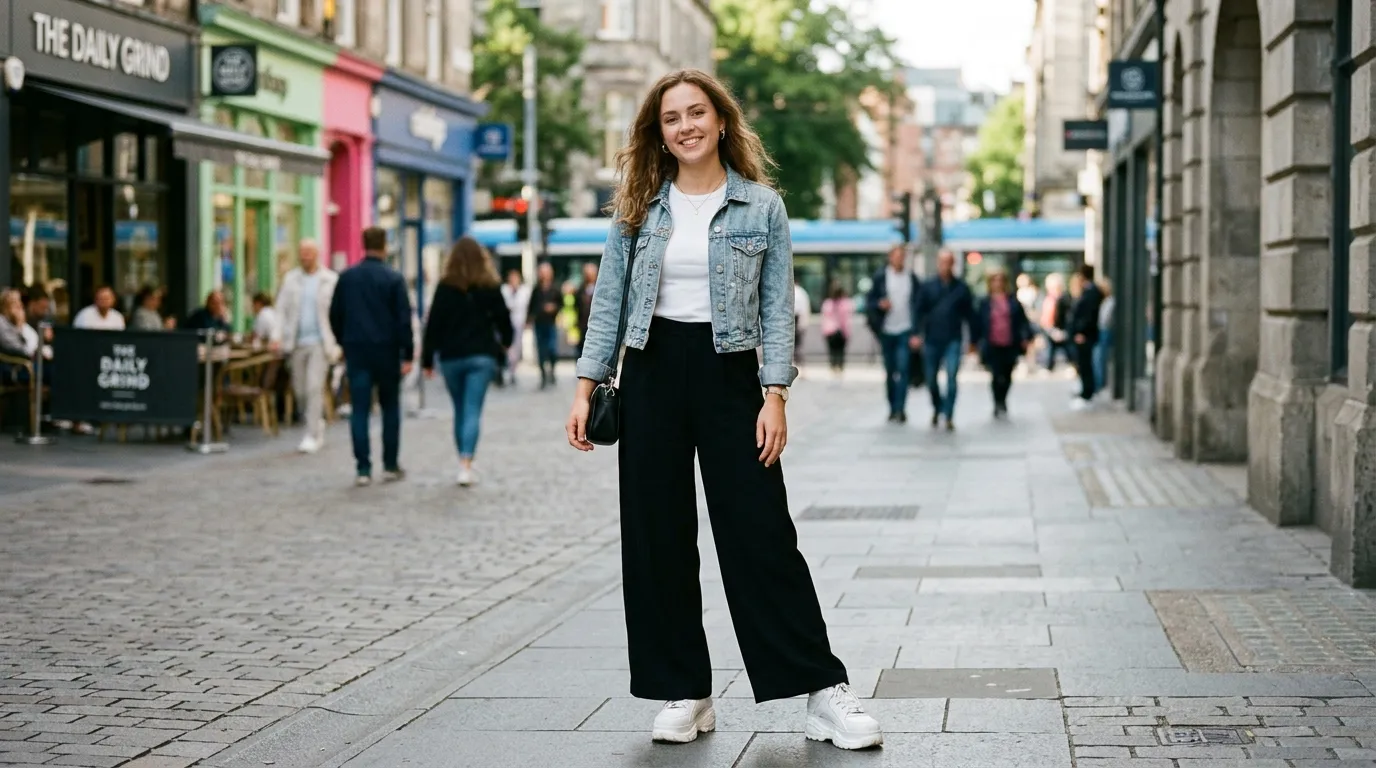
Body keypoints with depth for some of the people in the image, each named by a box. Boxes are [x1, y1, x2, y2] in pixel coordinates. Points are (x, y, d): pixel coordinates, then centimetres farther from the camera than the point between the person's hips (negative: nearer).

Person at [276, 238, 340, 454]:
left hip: (320, 342, -4)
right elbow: (281, 310, 9)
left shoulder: (331, 280, -1)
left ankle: (312, 436, -9)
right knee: (300, 390, 8)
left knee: (314, 387, -12)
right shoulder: (290, 279, 9)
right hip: (297, 342, 4)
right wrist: (279, 336, -3)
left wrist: (335, 344, -6)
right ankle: (317, 425, 27)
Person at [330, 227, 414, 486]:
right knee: (390, 408, 10)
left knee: (360, 410, 1)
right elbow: (404, 319, -9)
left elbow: (335, 316, 10)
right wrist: (408, 354, -6)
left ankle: (363, 469, -4)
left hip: (356, 350, 2)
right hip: (386, 350, -2)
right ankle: (390, 466, 12)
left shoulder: (346, 277, 4)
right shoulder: (394, 279, -7)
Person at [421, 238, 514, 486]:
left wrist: (428, 359, 2)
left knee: (460, 411, 14)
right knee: (473, 411, -5)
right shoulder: (489, 286, 0)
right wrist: (505, 342, 27)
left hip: (451, 357, 1)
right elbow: (503, 317, 6)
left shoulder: (445, 287, -1)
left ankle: (464, 463, 18)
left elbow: (434, 324, -3)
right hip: (481, 356, -1)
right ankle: (466, 464, -19)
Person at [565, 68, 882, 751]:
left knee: (761, 534, -5)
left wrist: (775, 396, -9)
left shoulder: (762, 207, 1)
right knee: (656, 537, 3)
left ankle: (823, 692, 0)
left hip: (728, 374, -2)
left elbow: (778, 311, 0)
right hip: (651, 374, 3)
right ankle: (682, 693, 13)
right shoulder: (639, 207, 6)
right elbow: (609, 302, 7)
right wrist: (586, 387, 0)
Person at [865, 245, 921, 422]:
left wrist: (916, 333, -3)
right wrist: (879, 304, -15)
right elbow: (869, 301, 8)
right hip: (887, 332, 2)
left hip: (906, 331, -2)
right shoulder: (880, 278, 3)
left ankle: (900, 408, -13)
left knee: (903, 369, -12)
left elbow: (919, 305, 4)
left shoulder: (913, 279, 2)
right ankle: (892, 407, 18)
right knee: (890, 372, 9)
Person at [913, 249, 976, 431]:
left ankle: (949, 416, -9)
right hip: (932, 340, 2)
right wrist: (918, 334, -10)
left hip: (953, 341, -2)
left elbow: (969, 315, 6)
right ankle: (937, 408, 35)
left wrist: (974, 339, 6)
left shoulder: (961, 288, 3)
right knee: (931, 379, 10)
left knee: (952, 378, -13)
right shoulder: (927, 287, 4)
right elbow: (920, 312, 2)